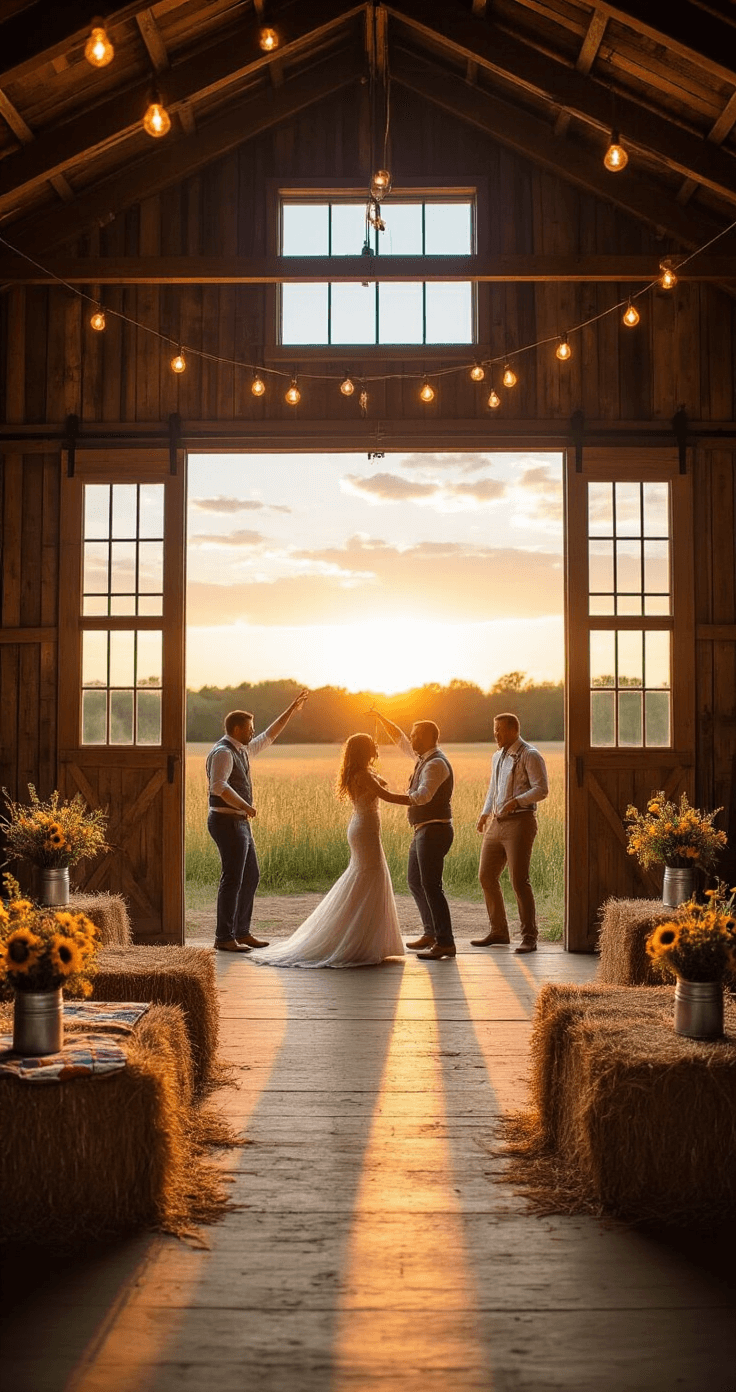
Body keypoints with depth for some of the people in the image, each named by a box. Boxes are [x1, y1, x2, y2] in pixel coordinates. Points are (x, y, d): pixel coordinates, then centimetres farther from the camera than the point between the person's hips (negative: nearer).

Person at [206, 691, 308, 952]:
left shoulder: (242, 750, 16)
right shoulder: (223, 752, -14)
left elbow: (268, 737, 26)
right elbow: (219, 786, -27)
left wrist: (291, 710, 27)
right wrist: (244, 806, -27)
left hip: (240, 823, 10)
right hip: (227, 822, -10)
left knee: (251, 877, 13)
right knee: (233, 879, -8)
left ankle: (242, 932, 20)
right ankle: (224, 938, -3)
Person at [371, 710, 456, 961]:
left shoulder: (436, 763, -17)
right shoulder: (422, 757, 12)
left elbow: (424, 795, -32)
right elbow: (400, 739, 27)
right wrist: (381, 718, 25)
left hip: (434, 831, -11)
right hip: (423, 830, 11)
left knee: (431, 885, -11)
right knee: (415, 881, 18)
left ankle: (445, 942, -8)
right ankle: (431, 933, 28)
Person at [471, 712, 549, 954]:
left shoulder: (529, 755, -6)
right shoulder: (497, 756, 19)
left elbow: (541, 789, -14)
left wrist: (516, 801, -27)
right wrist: (485, 812, 18)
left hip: (519, 823, -8)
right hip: (496, 824, 9)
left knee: (519, 880, -10)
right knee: (486, 877, 9)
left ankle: (529, 937, -1)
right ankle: (498, 932, 21)